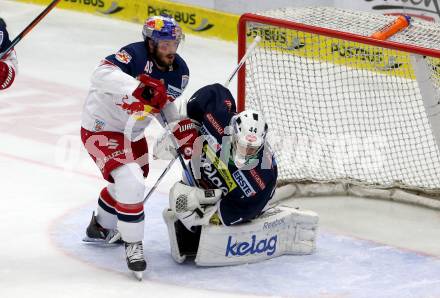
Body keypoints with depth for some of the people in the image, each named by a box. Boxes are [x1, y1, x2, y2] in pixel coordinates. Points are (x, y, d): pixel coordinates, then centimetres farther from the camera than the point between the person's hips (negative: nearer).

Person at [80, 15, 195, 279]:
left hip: (133, 133, 9)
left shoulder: (179, 71, -6)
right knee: (131, 182, -24)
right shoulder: (134, 55, -30)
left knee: (133, 179, 28)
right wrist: (139, 87, -59)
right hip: (102, 130, -9)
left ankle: (100, 228, 52)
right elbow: (102, 75, -47)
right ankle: (132, 244, -5)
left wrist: (181, 126, -4)